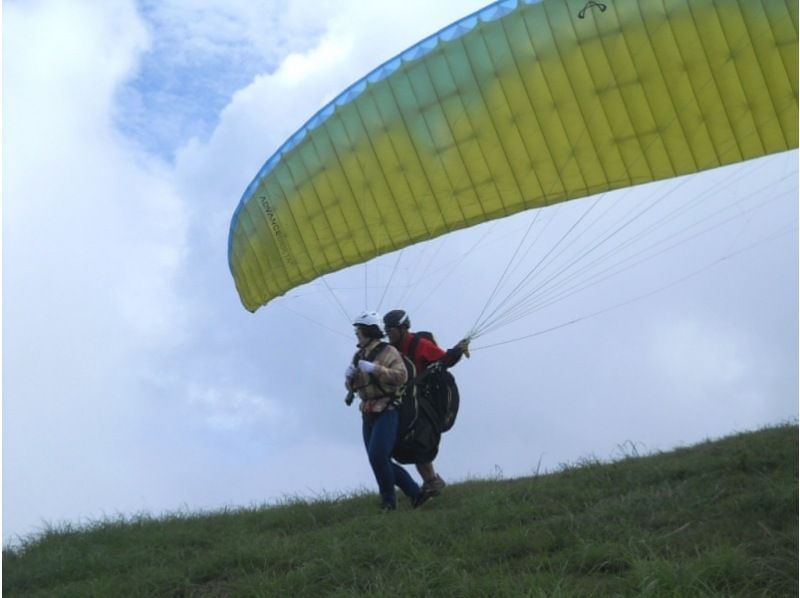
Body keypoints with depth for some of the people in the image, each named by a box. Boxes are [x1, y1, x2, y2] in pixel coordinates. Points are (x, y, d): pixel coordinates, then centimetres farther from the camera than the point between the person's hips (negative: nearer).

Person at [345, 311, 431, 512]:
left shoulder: (388, 352, -9)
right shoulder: (358, 356, 12)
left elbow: (401, 376, -22)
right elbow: (352, 387, 18)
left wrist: (374, 368, -26)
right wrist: (349, 376, -4)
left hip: (387, 412, -8)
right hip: (368, 414, 8)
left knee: (377, 456, -19)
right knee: (380, 460, 7)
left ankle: (388, 500, -3)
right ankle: (415, 493, 15)